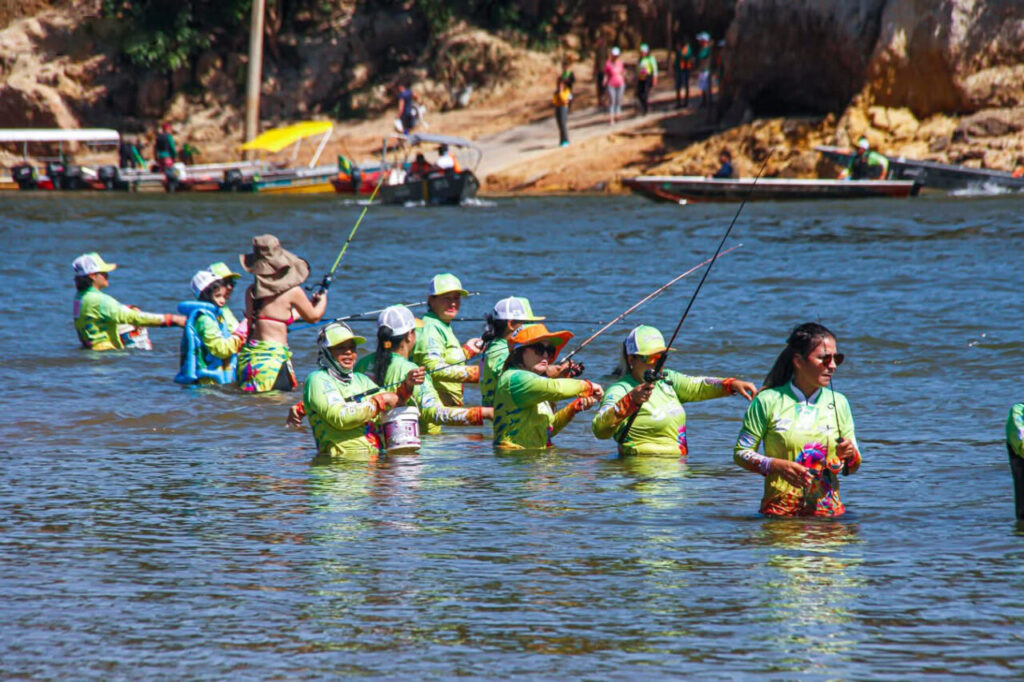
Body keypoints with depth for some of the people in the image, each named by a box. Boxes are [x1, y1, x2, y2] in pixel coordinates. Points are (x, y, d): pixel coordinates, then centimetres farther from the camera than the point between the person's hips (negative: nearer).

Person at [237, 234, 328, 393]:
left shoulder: (251, 291, 10)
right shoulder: (293, 292, -4)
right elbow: (313, 317, 12)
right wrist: (322, 299, 35)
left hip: (248, 356, 5)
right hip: (274, 356, -5)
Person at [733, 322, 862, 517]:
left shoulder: (839, 404, 12)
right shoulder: (768, 401, 1)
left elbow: (853, 467, 16)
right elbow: (741, 453, 1)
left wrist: (849, 456, -7)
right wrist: (777, 466, -14)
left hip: (828, 510, 2)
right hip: (780, 510, -2)